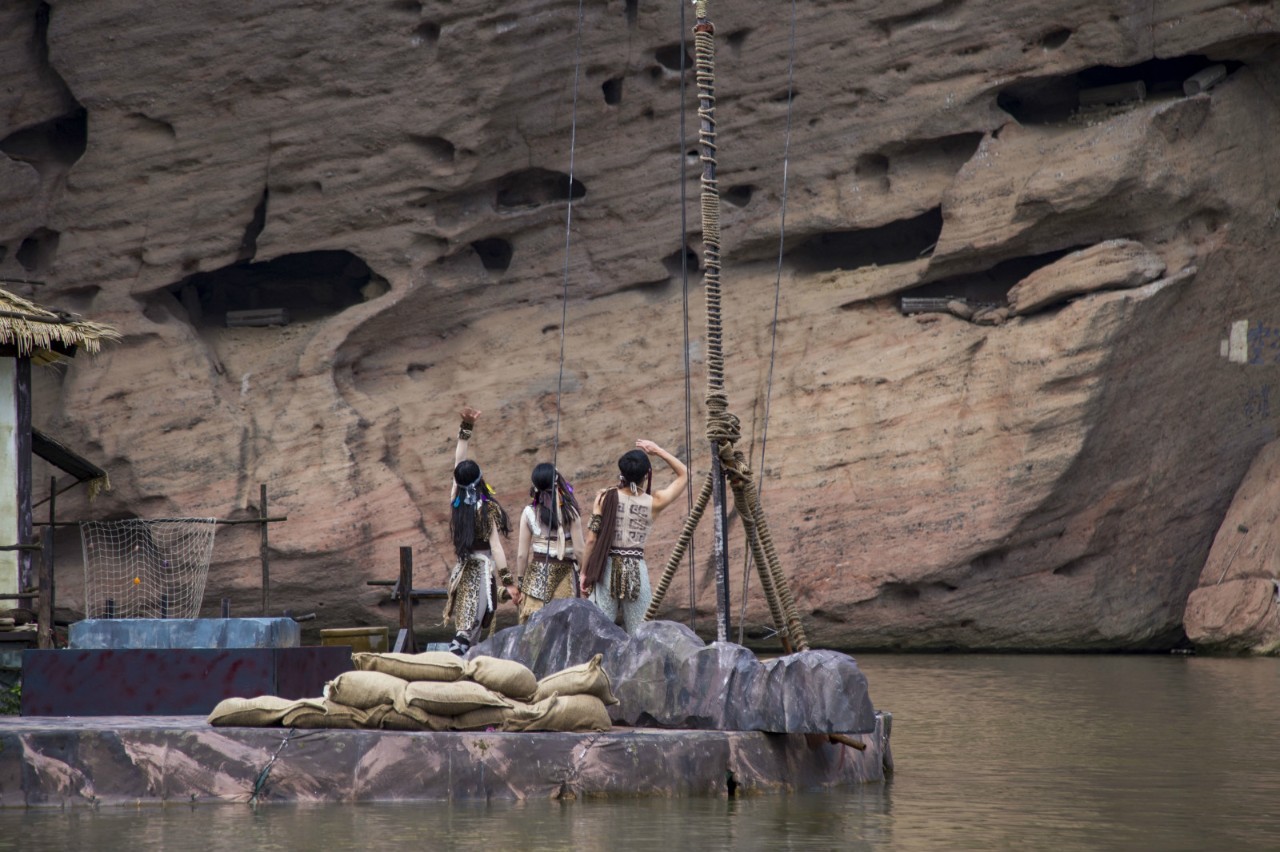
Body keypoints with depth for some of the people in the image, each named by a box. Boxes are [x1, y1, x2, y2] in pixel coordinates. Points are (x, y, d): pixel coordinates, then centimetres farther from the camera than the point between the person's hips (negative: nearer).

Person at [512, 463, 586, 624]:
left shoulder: (529, 513, -1)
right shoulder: (570, 511, -4)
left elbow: (522, 554, 1)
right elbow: (579, 550, -7)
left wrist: (520, 583, 10)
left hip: (536, 573, 1)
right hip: (564, 573, -1)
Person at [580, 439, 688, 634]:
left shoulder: (605, 497, -2)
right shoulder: (654, 503, -2)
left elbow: (592, 539, -2)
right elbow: (684, 474, 12)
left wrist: (585, 573, 7)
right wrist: (658, 451, 12)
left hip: (606, 569, 0)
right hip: (636, 572, 0)